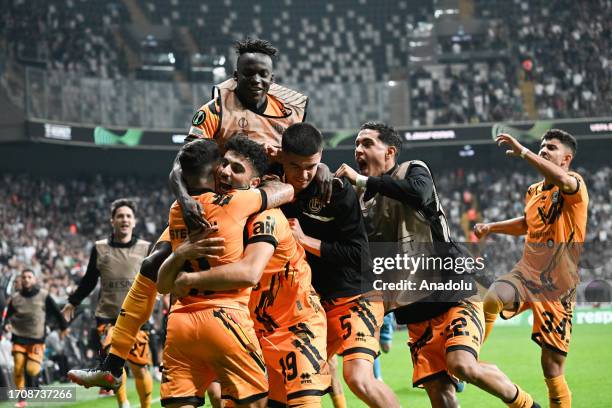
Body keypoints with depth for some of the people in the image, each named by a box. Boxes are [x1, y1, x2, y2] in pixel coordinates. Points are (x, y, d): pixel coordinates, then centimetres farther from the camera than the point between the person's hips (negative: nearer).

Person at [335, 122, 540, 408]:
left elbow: (418, 192, -26)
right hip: (418, 312, 6)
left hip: (452, 295, -6)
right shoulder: (366, 202, 16)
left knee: (462, 364, -27)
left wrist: (361, 180, -20)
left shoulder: (413, 171, -1)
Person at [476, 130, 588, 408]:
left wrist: (523, 152, -30)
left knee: (553, 367, -2)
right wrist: (491, 227, 23)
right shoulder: (533, 191, 13)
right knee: (493, 298, -32)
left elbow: (563, 180, -35)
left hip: (558, 286, -5)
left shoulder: (575, 185, -8)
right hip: (526, 273, 5)